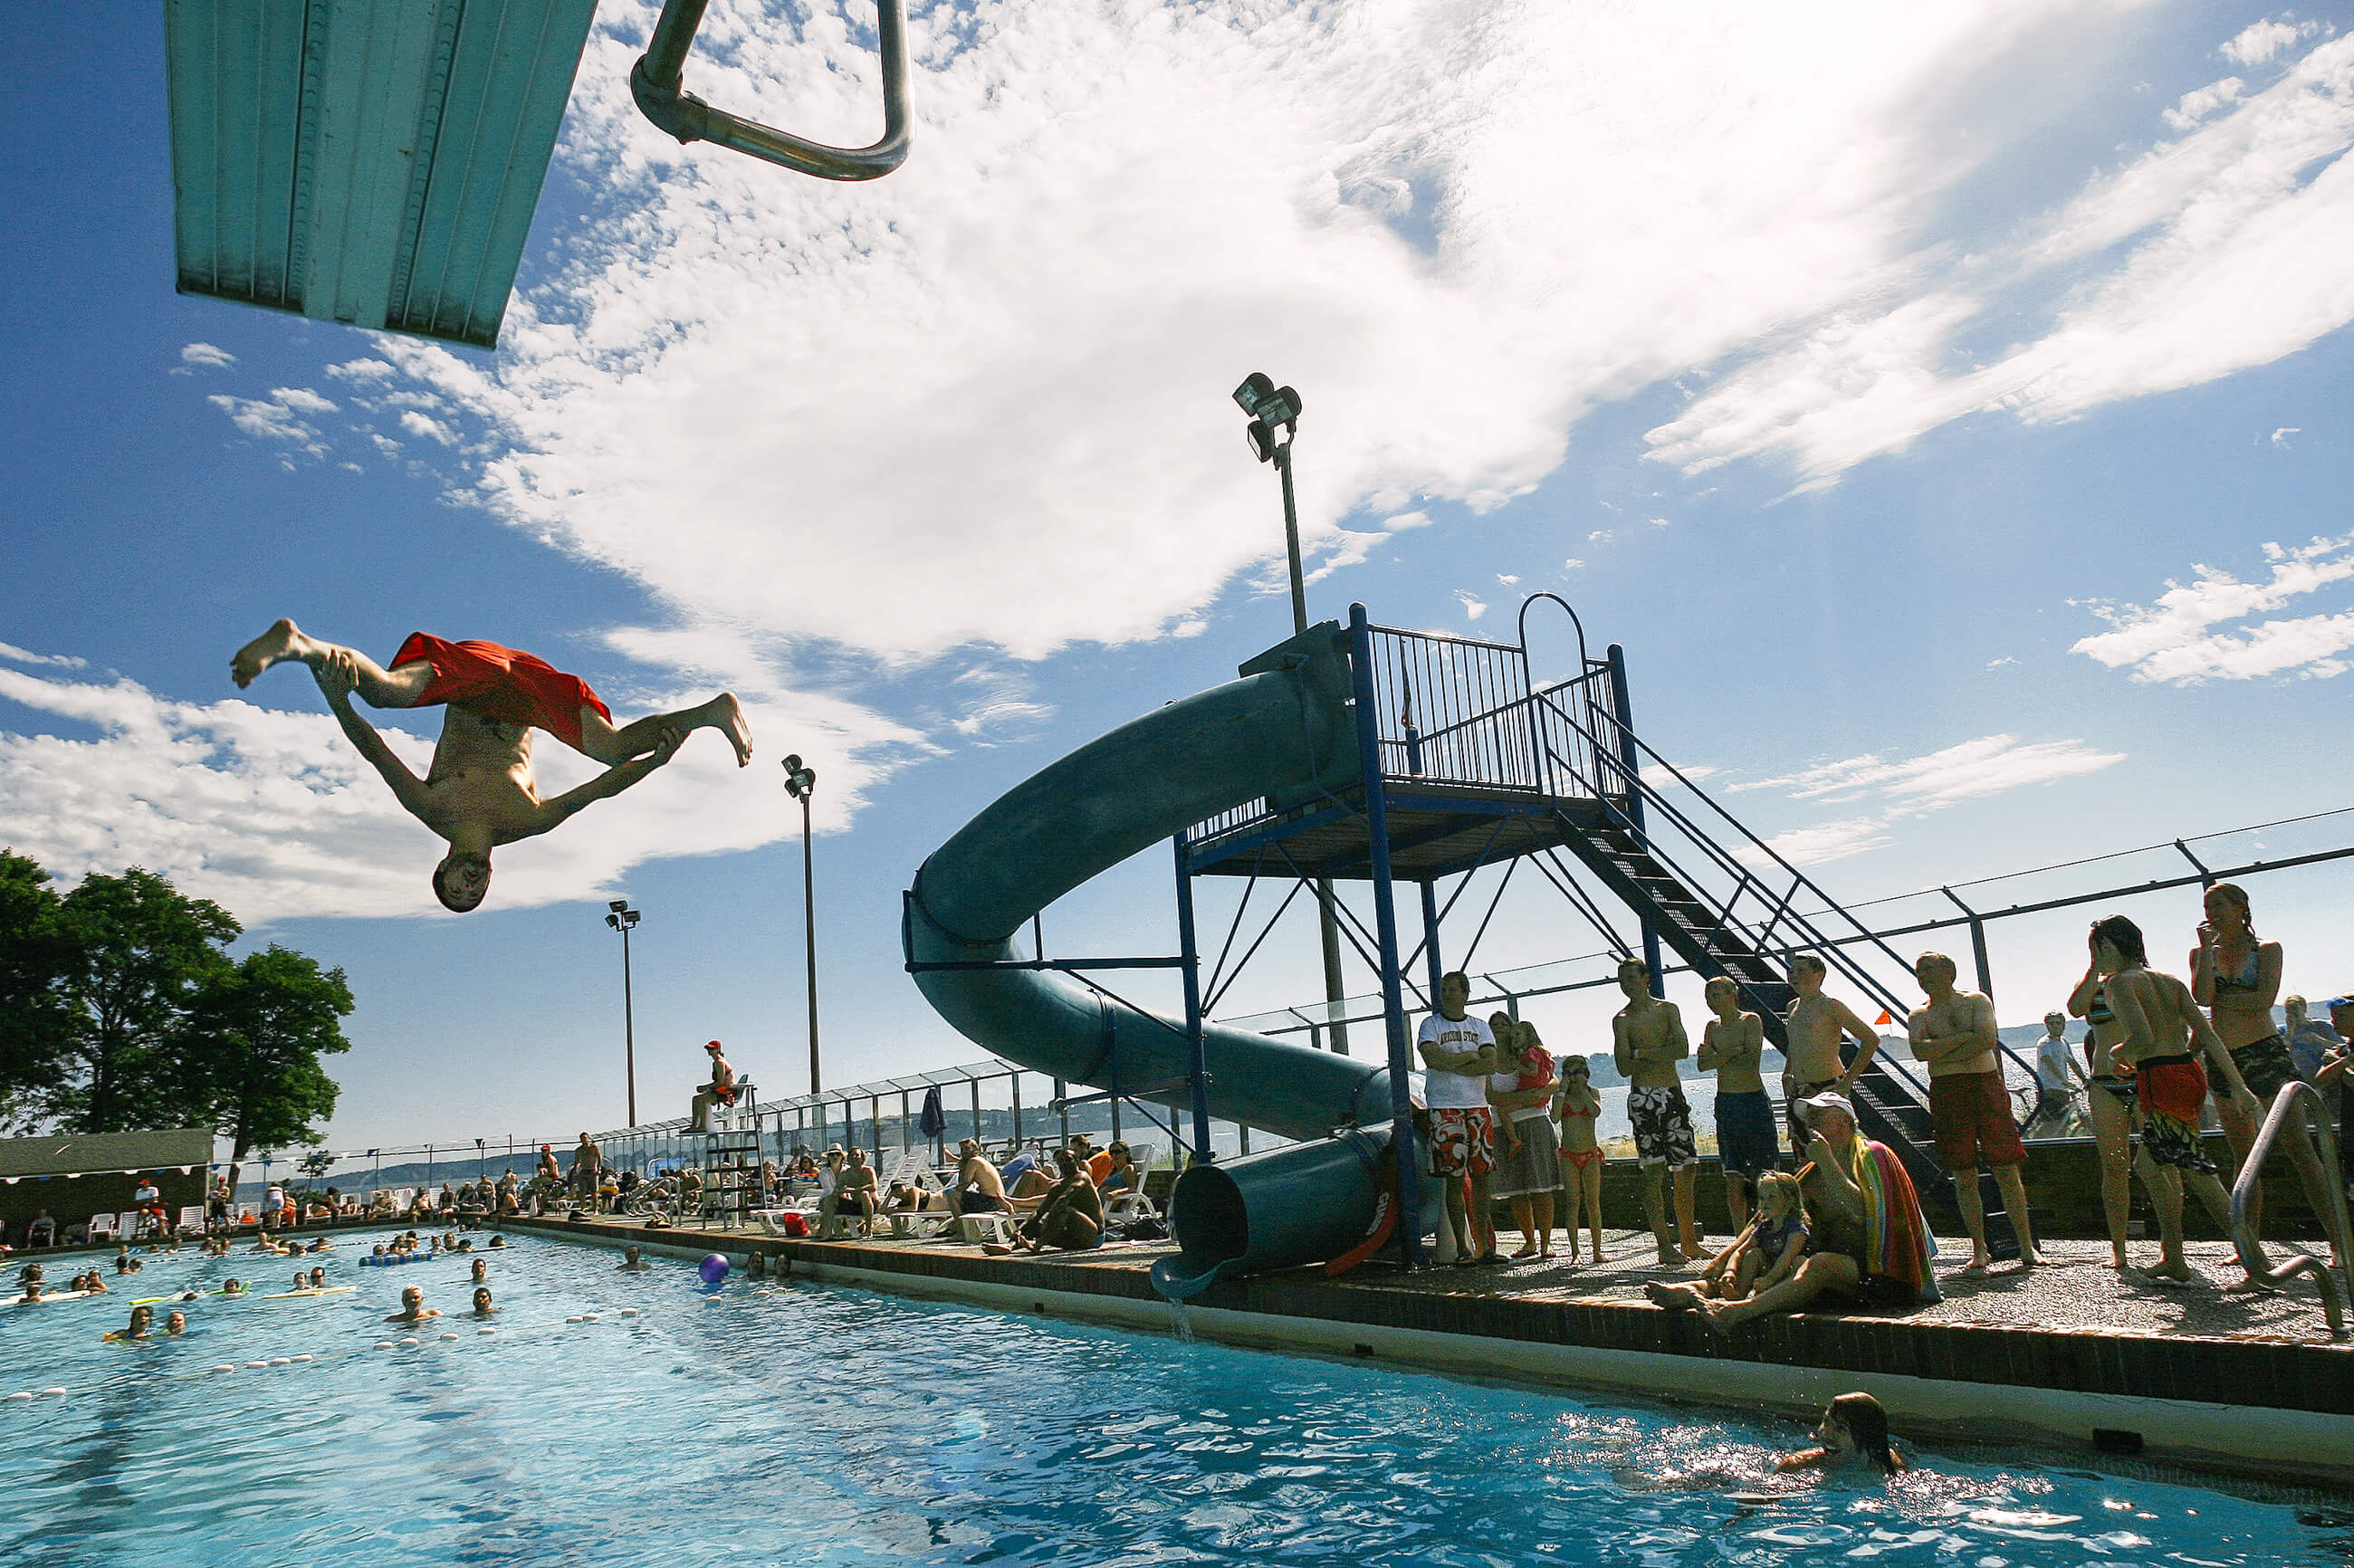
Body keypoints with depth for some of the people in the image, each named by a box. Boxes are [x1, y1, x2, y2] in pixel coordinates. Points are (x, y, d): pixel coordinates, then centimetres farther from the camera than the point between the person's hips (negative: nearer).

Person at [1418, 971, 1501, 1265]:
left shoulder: (1480, 1027, 13)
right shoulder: (1431, 1025, 5)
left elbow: (1491, 1064, -3)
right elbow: (1431, 1058, -13)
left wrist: (1450, 1064, -9)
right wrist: (1469, 1056, -5)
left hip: (1478, 1108, 3)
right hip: (1444, 1108, -3)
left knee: (1482, 1176, 2)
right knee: (1453, 1179, -4)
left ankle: (1484, 1247, 7)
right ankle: (1462, 1248, 0)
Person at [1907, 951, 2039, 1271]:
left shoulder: (1977, 1001, 8)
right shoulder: (1919, 1014, 11)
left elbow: (1988, 1040, -9)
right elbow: (1920, 1050, -8)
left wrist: (1940, 1054, -8)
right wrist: (1966, 1036, -10)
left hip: (1987, 1086, -1)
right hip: (1946, 1094, 1)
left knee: (2007, 1171, -3)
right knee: (1964, 1177, 1)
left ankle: (2027, 1246, 5)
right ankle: (1979, 1251, 9)